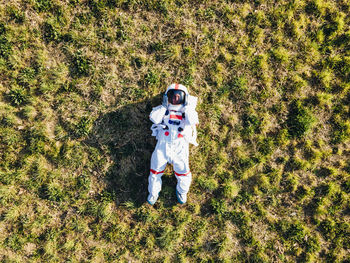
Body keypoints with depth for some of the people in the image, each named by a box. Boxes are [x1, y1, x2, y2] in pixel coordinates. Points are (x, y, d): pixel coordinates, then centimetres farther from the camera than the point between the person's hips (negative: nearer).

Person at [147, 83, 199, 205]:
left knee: (184, 173, -10)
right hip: (162, 145, 1)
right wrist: (165, 106, -1)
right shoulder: (163, 110, 17)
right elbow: (154, 118, -6)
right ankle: (153, 192, 20)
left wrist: (187, 106, -3)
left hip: (180, 148, 0)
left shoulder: (187, 111, 17)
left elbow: (193, 121, -7)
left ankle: (181, 191, 19)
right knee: (155, 171, -5)